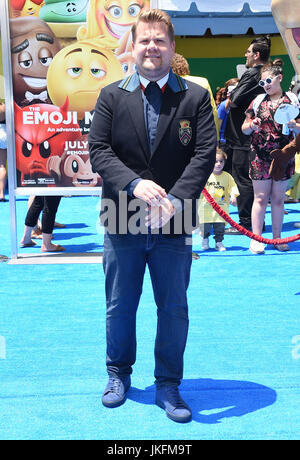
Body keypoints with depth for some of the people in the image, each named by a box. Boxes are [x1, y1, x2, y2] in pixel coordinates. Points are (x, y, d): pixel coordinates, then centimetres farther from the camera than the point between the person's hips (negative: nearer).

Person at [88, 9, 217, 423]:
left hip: (173, 224, 0)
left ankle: (168, 386, 27)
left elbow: (205, 154, -8)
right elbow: (98, 150, -5)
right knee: (119, 306, 14)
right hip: (122, 222, 1)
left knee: (174, 309, 9)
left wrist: (175, 200, -21)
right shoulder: (111, 96, 4)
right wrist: (135, 184, -22)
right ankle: (119, 374, 37)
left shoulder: (195, 97, 1)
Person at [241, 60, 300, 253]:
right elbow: (244, 128, 10)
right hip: (260, 156, 0)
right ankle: (256, 239, 6)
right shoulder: (258, 101, 5)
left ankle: (277, 238, 18)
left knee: (278, 198, 8)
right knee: (261, 197, 1)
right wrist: (252, 125, -11)